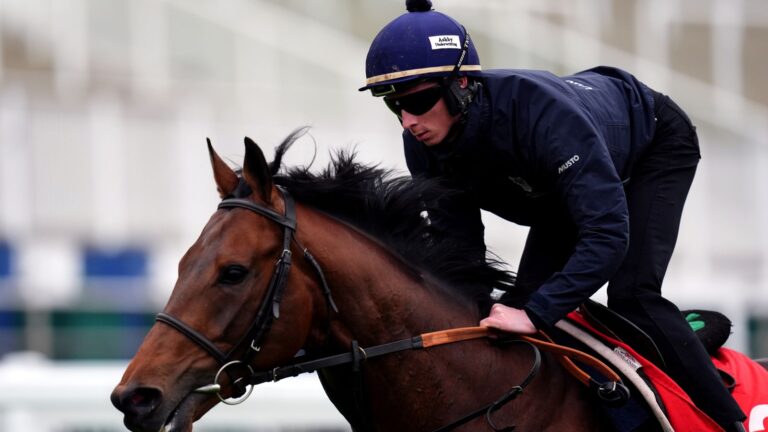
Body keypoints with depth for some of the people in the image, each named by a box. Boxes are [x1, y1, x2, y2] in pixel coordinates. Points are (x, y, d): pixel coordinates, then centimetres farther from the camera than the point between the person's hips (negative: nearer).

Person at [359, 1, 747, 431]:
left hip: (657, 141, -7)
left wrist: (536, 314, -55)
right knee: (532, 295, -3)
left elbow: (608, 232, -49)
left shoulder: (540, 112, -46)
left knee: (632, 295, -21)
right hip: (572, 176, 7)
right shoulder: (424, 144, -25)